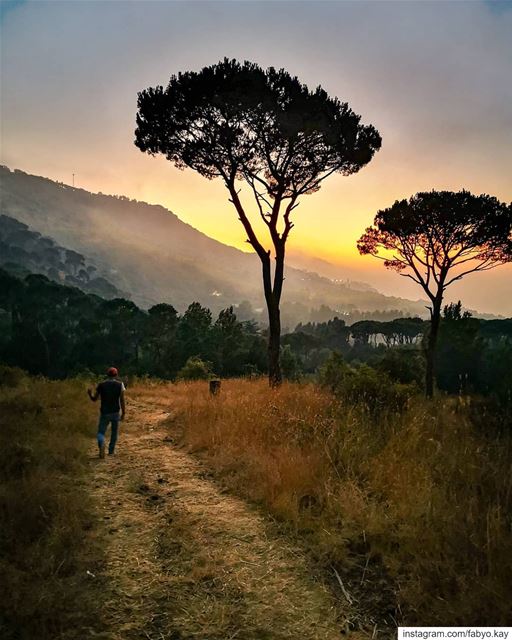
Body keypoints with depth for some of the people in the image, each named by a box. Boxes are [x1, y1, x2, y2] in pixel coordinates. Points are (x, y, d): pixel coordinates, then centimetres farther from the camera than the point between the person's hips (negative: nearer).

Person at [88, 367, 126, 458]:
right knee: (114, 432, 18)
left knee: (101, 432, 6)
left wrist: (90, 393, 20)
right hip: (116, 412, 0)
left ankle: (101, 444, -24)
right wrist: (123, 413, 0)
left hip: (104, 413, 0)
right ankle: (111, 451, 22)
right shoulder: (120, 384, -4)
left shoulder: (101, 385, -1)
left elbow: (94, 399, 4)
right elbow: (122, 400, -6)